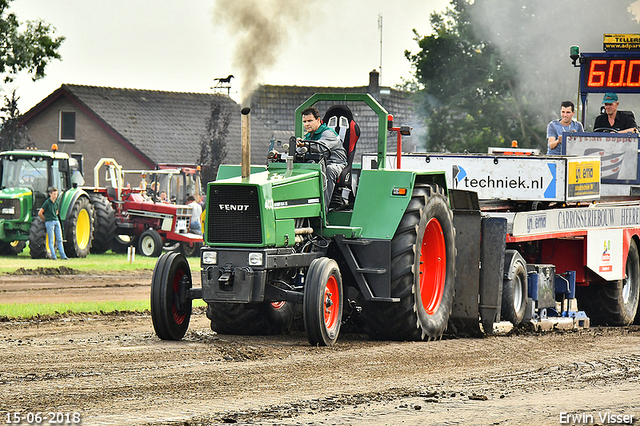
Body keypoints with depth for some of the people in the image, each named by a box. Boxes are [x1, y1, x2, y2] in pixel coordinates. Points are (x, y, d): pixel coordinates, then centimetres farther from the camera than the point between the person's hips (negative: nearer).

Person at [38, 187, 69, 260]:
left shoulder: (57, 203, 10)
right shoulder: (47, 202, -10)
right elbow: (40, 213, -7)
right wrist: (45, 220, 4)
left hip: (56, 221, 6)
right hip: (49, 222, -6)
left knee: (59, 239, 4)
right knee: (51, 240, -4)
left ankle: (62, 255, 4)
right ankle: (53, 256, -3)